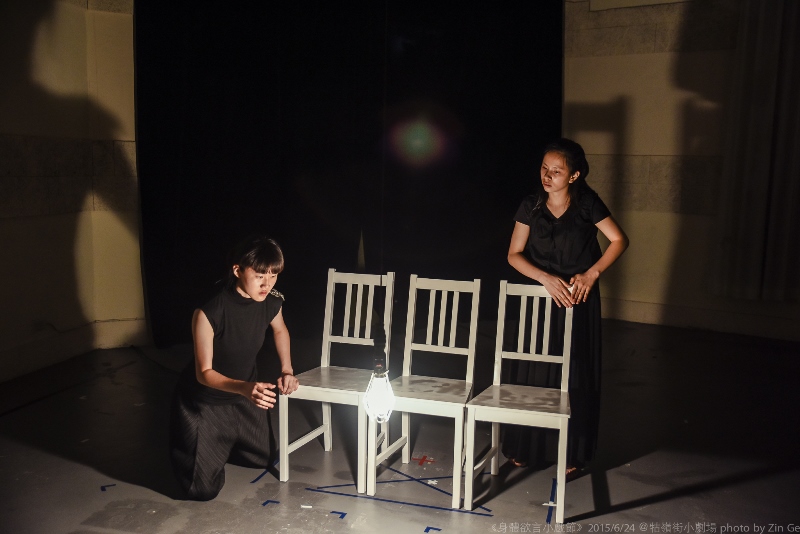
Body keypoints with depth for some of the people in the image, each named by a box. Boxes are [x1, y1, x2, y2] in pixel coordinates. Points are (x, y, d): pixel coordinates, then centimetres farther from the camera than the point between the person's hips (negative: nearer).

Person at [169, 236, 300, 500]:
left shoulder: (272, 302, -17)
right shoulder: (209, 312, -34)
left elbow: (280, 331, 9)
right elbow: (204, 373, -29)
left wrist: (287, 370, -1)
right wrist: (244, 387, -46)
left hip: (243, 395, 6)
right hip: (203, 401, -5)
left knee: (264, 459, 21)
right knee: (204, 491, 1)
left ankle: (218, 443, 46)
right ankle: (183, 446, 31)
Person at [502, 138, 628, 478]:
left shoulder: (587, 204, -6)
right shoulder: (531, 206, -1)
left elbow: (619, 240, -3)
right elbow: (514, 254, -3)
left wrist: (591, 274, -14)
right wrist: (547, 278, -17)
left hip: (578, 300, -2)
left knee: (575, 376, 3)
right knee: (531, 373, 5)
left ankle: (573, 455, 17)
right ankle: (525, 448, 22)